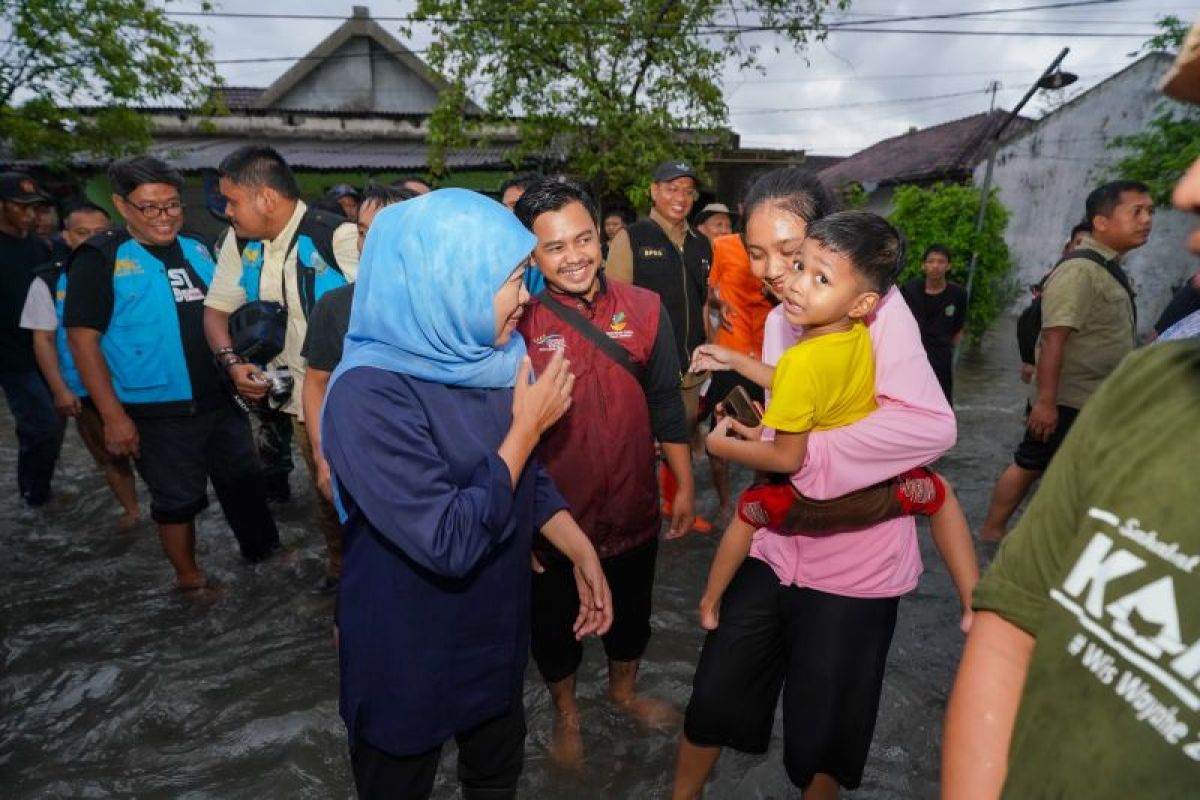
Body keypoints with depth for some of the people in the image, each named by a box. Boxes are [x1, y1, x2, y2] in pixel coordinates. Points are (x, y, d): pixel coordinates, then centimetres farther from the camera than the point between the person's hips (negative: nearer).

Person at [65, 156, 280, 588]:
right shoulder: (101, 258, -9)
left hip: (221, 401, 5)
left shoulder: (196, 249, 7)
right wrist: (114, 416, -16)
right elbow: (83, 339, -12)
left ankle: (265, 553, 36)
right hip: (160, 413, -5)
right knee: (178, 499, 10)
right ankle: (189, 577, 29)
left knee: (245, 482, 17)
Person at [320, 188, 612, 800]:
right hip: (407, 659, -6)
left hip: (497, 633, 7)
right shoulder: (369, 395, -29)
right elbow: (451, 543, -32)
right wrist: (529, 423, -25)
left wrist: (582, 555, 0)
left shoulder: (486, 361, -5)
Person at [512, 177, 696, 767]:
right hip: (551, 514, -2)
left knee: (631, 612, 25)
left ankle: (624, 689, 56)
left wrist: (685, 486, 4)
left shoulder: (644, 309, -6)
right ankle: (565, 713, 50)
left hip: (632, 507, 3)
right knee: (554, 622, 20)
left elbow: (666, 406, 1)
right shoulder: (515, 319, -15)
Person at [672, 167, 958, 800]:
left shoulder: (877, 305, -17)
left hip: (852, 562, -5)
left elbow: (931, 426, -29)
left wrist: (804, 450, -26)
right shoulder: (778, 320, 6)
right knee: (714, 694, 15)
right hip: (777, 546, 6)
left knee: (820, 734, 14)